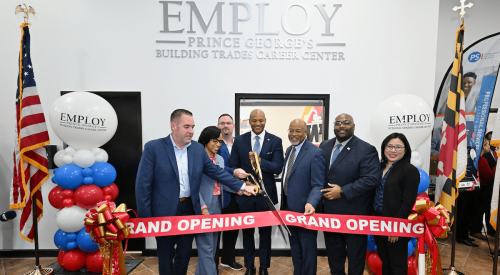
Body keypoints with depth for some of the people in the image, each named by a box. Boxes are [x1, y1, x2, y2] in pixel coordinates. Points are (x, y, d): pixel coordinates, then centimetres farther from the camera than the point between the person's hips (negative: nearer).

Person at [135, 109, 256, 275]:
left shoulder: (198, 148, 1)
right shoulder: (153, 148, -12)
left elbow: (216, 172, 6)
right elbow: (143, 185, -11)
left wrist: (242, 186, 0)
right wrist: (145, 219, -11)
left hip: (190, 210, 4)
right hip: (164, 213, -3)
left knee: (184, 255, 18)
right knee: (165, 257, 13)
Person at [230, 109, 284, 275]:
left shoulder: (275, 141, -4)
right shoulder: (239, 140, 1)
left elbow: (278, 168, -12)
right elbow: (233, 166, 3)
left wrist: (260, 161, -27)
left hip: (266, 194, -1)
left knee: (265, 232, 12)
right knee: (247, 231, 13)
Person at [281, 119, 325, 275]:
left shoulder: (315, 153, -18)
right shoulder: (289, 150, 7)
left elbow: (318, 185, -21)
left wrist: (311, 203, -38)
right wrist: (284, 203, 12)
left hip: (305, 210, -7)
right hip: (289, 207, 8)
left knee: (308, 247, 11)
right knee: (295, 246, 23)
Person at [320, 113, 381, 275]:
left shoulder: (366, 150, -13)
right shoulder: (324, 146, 4)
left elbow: (372, 179, -21)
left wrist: (343, 191, -23)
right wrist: (323, 191, -5)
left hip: (354, 213, -5)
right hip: (329, 210, 5)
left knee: (355, 254, 14)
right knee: (333, 250, 22)